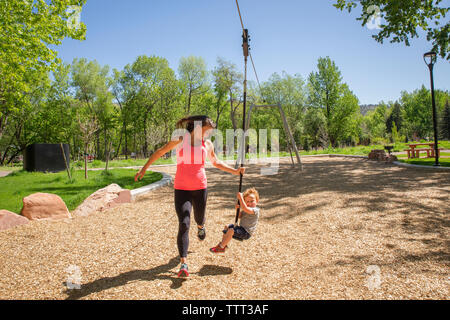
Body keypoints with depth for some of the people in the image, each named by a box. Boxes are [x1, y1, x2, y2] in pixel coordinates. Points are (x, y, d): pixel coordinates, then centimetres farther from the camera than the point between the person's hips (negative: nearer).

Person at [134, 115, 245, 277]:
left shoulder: (207, 144, 6)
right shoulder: (180, 139, -5)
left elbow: (216, 163, 20)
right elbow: (160, 152, 2)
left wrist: (234, 171, 12)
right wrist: (144, 168, 2)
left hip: (200, 187, 3)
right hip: (181, 188, -3)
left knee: (199, 218, 17)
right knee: (184, 224, -11)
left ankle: (200, 226, 57)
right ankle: (184, 264, -7)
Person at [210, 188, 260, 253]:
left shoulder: (255, 210, -19)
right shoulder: (247, 210, 11)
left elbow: (245, 208, -35)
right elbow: (239, 216, 16)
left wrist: (240, 198, -33)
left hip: (246, 232, -10)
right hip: (241, 228, 10)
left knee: (231, 231, -27)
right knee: (227, 227, 18)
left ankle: (221, 247, -15)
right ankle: (223, 243, 15)